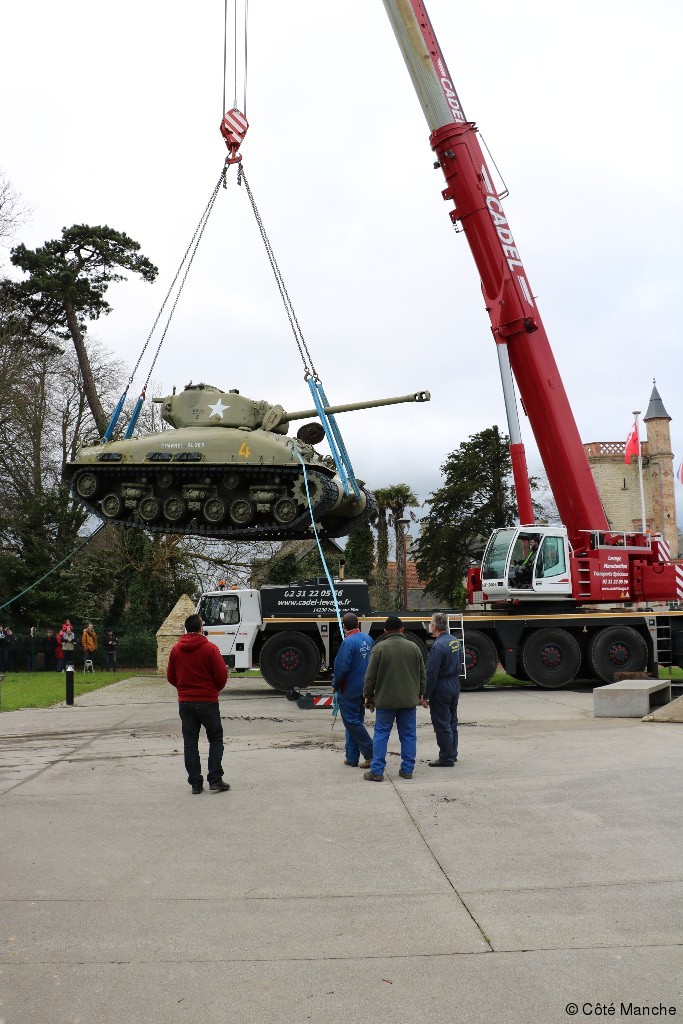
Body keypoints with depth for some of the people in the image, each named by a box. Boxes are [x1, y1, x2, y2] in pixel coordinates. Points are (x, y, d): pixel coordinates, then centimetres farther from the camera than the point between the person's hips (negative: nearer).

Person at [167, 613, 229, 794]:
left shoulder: (175, 649, 2)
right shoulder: (209, 648, -11)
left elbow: (170, 676, 8)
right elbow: (221, 675, -11)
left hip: (185, 702, 4)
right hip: (207, 701, -4)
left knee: (190, 741, 9)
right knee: (215, 739, 8)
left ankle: (195, 783, 9)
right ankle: (215, 781, 2)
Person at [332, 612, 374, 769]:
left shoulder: (348, 642, -18)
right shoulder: (368, 639, 7)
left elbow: (342, 667, -21)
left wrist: (335, 685, -6)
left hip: (350, 690, -8)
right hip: (364, 689, 8)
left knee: (351, 721, -1)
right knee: (355, 720, 14)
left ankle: (370, 753, -4)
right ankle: (352, 758, 18)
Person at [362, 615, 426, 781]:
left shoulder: (379, 648, -7)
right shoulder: (413, 647, 4)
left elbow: (370, 676, -6)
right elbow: (422, 675, 10)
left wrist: (368, 696, 5)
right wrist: (420, 694, 21)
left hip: (385, 701, -2)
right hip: (409, 700, 3)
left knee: (381, 734, 4)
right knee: (408, 735, 10)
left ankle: (377, 771, 3)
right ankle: (407, 769, 13)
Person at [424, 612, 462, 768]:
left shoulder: (438, 645, -22)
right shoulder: (456, 641, 5)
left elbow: (431, 674, -22)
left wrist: (425, 696, -15)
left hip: (441, 688, -9)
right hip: (455, 685, 9)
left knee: (441, 724, 1)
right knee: (452, 721, 19)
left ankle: (446, 758, 7)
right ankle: (452, 754, 29)